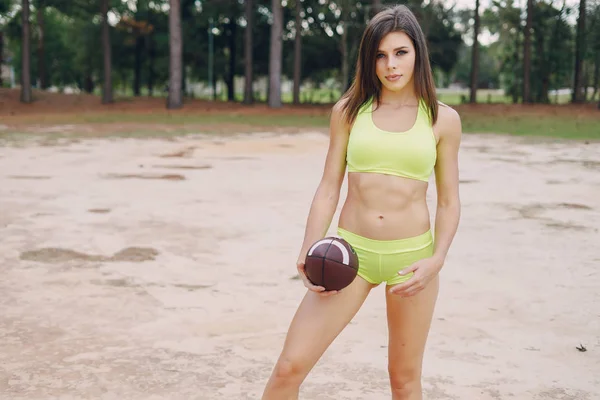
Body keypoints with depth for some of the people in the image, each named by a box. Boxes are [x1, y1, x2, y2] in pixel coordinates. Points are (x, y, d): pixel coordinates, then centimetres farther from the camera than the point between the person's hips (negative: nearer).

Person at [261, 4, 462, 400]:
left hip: (412, 256, 0)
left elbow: (449, 201, 4)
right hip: (352, 251, 1)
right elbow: (329, 188, 4)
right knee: (289, 367, -6)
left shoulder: (443, 119, 2)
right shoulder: (348, 111, 4)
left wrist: (437, 260, -10)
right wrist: (309, 252, -7)